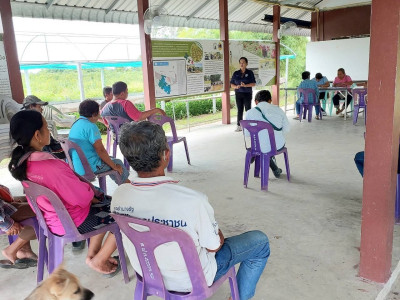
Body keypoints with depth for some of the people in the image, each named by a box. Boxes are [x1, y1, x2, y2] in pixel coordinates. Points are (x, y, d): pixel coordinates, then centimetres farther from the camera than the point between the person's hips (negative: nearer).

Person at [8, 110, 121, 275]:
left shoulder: (22, 162, -7)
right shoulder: (52, 167, -36)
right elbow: (83, 197, -27)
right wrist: (91, 191, -6)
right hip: (73, 222, -9)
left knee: (107, 202, 26)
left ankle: (92, 253, 29)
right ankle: (98, 261, 17)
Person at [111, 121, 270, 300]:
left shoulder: (118, 195, -20)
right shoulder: (193, 201, -37)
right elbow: (214, 246, -19)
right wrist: (217, 234, 3)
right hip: (190, 281, -5)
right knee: (260, 241, 11)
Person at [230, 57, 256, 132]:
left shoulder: (250, 72, 0)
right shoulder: (236, 73, 6)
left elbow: (253, 84, -5)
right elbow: (231, 84, 6)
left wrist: (245, 85, -20)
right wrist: (236, 86, -15)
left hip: (247, 94, -2)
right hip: (238, 94, 2)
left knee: (248, 109, 0)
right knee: (239, 110, 3)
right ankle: (239, 126, 9)